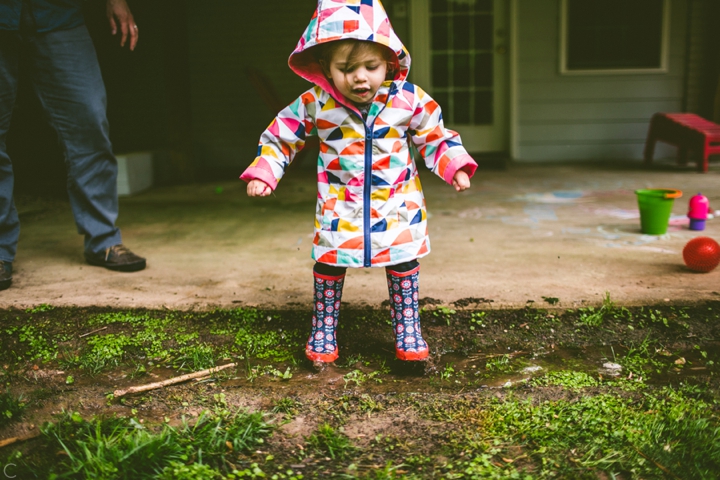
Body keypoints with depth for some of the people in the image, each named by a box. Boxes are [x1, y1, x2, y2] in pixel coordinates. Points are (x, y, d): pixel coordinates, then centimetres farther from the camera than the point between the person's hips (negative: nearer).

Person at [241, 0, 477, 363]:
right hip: (338, 208, 0)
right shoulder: (314, 104, -14)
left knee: (403, 264, 8)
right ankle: (323, 331, 26)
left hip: (398, 208, 0)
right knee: (328, 264, 8)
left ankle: (407, 329, 26)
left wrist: (455, 167, -9)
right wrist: (262, 173, -7)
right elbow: (279, 137, 0)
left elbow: (435, 138, 2)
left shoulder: (410, 100, -13)